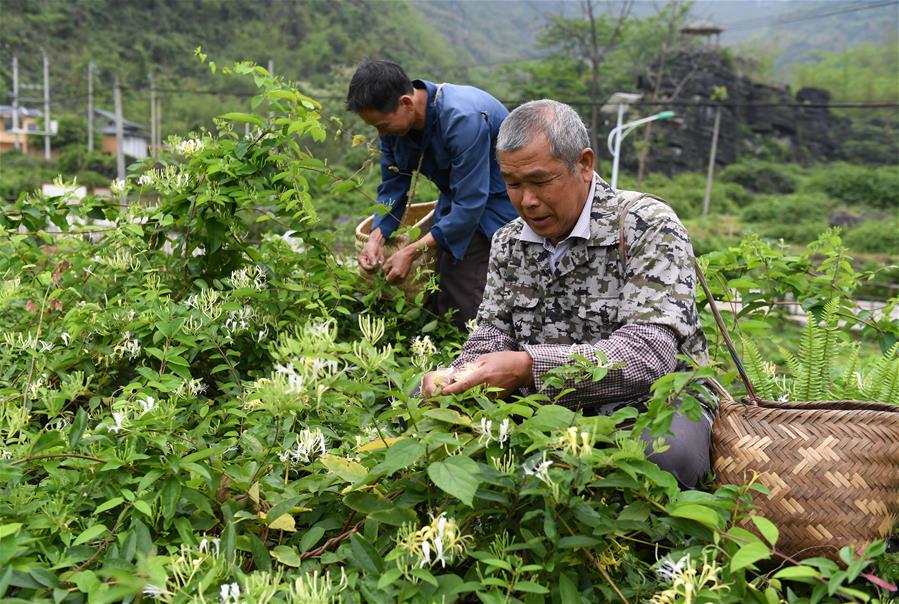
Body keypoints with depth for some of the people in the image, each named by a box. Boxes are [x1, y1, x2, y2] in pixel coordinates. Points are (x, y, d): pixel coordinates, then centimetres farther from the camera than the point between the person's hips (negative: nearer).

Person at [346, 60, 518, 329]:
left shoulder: (463, 119, -31)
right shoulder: (394, 119, -7)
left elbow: (471, 204, -30)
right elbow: (392, 187, 3)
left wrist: (412, 252, -27)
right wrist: (376, 238, -14)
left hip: (498, 201, -7)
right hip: (457, 199, 7)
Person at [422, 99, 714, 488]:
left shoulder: (649, 227, -15)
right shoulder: (508, 242, 6)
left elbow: (649, 353, -27)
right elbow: (493, 334, 4)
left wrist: (528, 367, -37)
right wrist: (459, 375, -20)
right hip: (552, 409, 5)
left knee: (666, 450, -39)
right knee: (429, 398, -11)